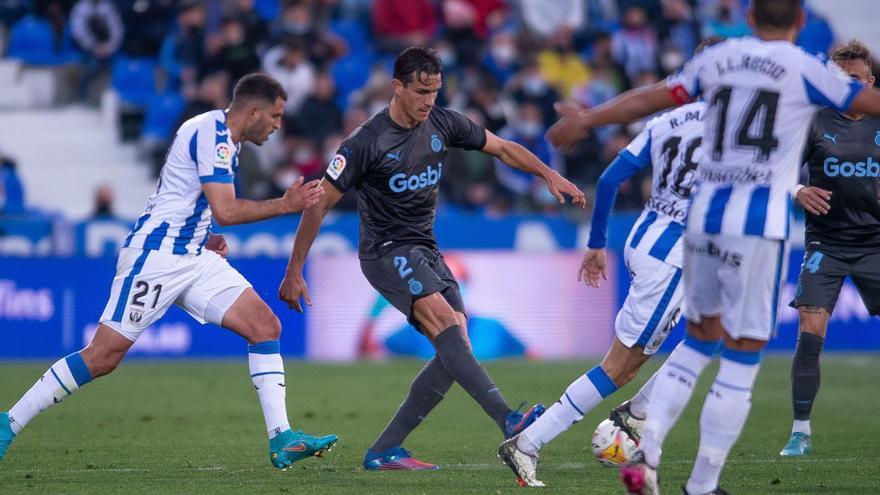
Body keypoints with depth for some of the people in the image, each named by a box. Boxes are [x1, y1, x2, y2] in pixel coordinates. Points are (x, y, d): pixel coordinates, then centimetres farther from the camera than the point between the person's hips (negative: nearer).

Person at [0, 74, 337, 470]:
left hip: (192, 258, 10)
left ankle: (282, 440, -7)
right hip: (155, 257, -10)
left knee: (265, 326, -4)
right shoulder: (212, 133, -15)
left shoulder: (222, 137, 16)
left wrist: (204, 238, 16)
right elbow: (225, 211, -22)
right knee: (103, 356, -9)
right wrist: (285, 205, -16)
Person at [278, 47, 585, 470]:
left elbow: (502, 148, 16)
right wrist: (294, 273, -8)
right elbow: (319, 204, -10)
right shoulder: (367, 142, -15)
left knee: (456, 351, -6)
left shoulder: (442, 124, 1)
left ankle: (384, 451, -2)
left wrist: (549, 176, 3)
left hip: (426, 252, 7)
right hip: (386, 251, -7)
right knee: (445, 323, -28)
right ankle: (510, 423, -43)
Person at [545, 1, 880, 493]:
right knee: (742, 362, 3)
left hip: (705, 214, 5)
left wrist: (587, 119, 28)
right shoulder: (806, 70, -2)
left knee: (698, 341, 20)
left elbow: (653, 98, 16)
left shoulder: (719, 58, 10)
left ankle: (646, 453, 7)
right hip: (760, 225, -5)